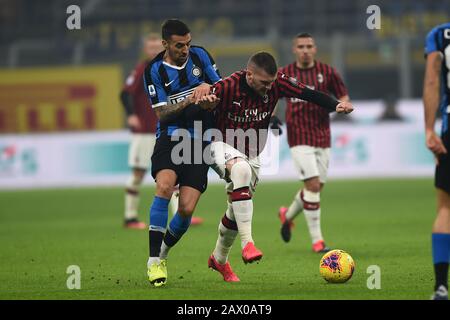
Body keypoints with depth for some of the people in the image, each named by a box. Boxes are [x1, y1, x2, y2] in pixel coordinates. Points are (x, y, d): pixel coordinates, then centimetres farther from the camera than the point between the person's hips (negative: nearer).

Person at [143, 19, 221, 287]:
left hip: (200, 141, 2)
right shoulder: (154, 70, -3)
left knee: (186, 209, -11)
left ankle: (163, 253, 17)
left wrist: (208, 87, -12)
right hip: (170, 137, -2)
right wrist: (189, 100, -21)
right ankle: (154, 260, -22)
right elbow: (162, 113, -6)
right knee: (164, 186, -30)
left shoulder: (199, 55, 4)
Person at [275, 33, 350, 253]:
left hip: (323, 138, 3)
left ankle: (288, 215, 39)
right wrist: (271, 117, -5)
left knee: (316, 188, 9)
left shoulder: (327, 72, 2)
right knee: (313, 185, -15)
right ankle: (317, 240, -9)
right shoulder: (284, 74, 1)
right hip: (299, 139, -3)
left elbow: (344, 98, 8)